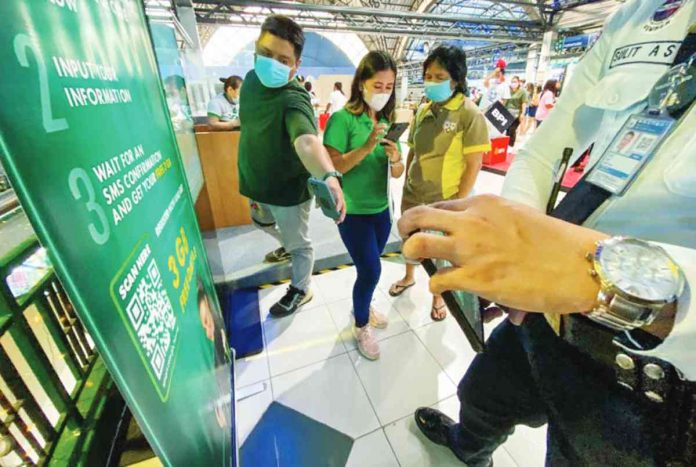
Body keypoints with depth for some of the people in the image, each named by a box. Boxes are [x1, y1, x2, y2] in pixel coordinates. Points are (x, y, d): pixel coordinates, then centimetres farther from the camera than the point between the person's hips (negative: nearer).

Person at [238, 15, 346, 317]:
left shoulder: (293, 99, -31)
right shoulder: (253, 79, -5)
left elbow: (306, 140, -53)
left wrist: (329, 176, -72)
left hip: (289, 189, -8)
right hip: (257, 182, 9)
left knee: (299, 244, 11)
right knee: (262, 222, 33)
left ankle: (300, 291, 38)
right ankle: (286, 245, 65)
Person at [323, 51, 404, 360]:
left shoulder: (386, 121, 7)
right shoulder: (342, 119, -11)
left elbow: (397, 173, 5)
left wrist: (395, 158, -17)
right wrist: (367, 146, -28)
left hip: (381, 209, 6)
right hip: (353, 211, -5)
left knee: (369, 268, 16)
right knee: (370, 270, -3)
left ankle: (363, 308, 43)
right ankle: (361, 327, 23)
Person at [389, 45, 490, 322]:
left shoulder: (470, 115, -13)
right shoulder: (423, 110, 3)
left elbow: (474, 165, -13)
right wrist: (406, 185, 9)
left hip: (444, 201, -5)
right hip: (412, 196, 5)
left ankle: (438, 296, 40)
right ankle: (409, 277, 50)